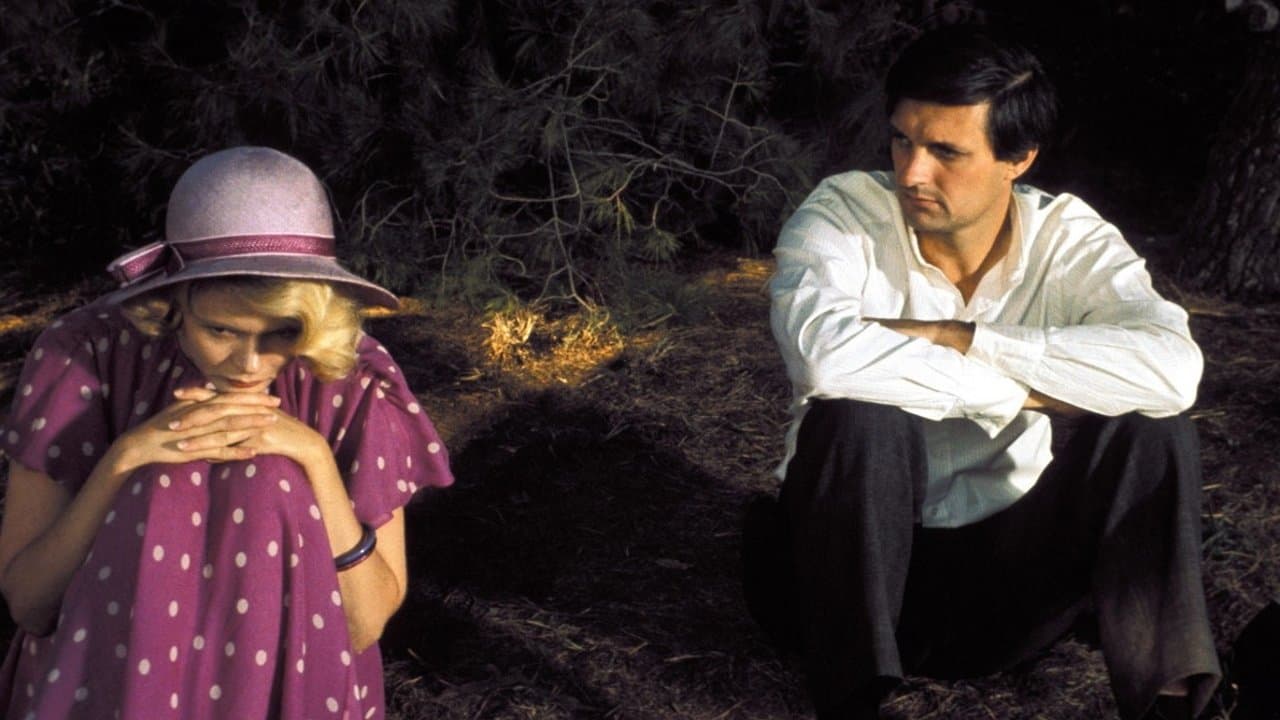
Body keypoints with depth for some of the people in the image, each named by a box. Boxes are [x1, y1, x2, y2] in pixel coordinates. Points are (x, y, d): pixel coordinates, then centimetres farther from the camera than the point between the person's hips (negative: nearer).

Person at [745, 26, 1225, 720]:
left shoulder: (1068, 237, -8)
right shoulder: (843, 213, -13)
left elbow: (1171, 368, -29)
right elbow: (825, 354, -37)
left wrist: (952, 337, -29)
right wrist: (1024, 391, -27)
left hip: (1007, 569, 2)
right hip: (856, 560, -1)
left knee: (1148, 422, -19)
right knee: (860, 414, -31)